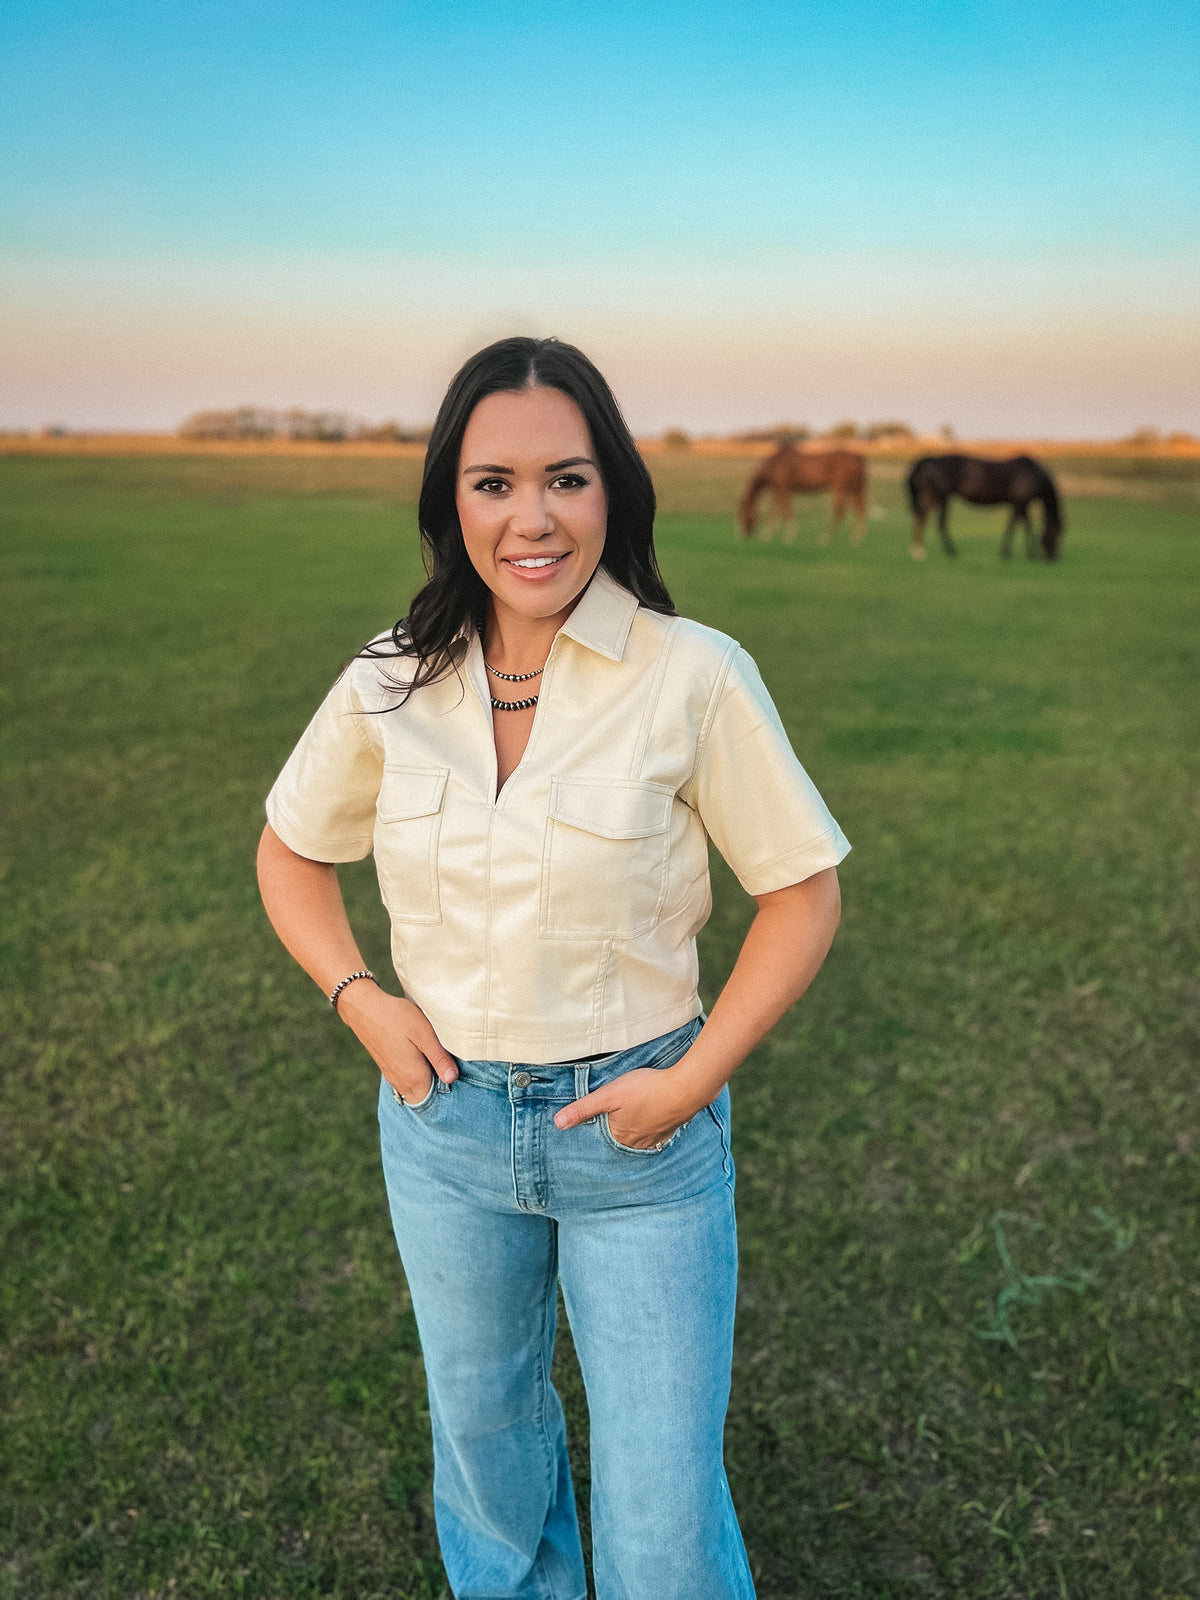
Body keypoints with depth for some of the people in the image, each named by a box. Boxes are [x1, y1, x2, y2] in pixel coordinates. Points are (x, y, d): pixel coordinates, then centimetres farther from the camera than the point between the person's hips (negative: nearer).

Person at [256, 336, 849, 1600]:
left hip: (637, 1127, -3)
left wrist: (693, 1080, -15)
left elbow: (801, 893, -8)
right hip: (443, 1117, 4)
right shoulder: (391, 684, -6)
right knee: (482, 1425, 26)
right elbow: (290, 851, 9)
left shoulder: (695, 678, -16)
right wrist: (358, 999, -6)